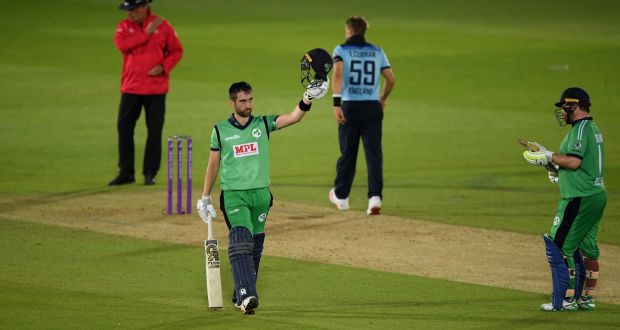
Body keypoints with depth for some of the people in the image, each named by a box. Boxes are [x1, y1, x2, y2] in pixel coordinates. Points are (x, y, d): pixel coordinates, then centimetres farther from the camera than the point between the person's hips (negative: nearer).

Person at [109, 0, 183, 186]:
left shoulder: (162, 26, -1)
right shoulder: (124, 26, 3)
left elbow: (176, 50, 5)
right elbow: (121, 44, -17)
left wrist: (164, 67, -12)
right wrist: (146, 33, -18)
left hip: (156, 88, -2)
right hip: (130, 87, 2)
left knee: (154, 130, 0)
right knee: (124, 127, 0)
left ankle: (150, 173, 9)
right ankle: (126, 172, 10)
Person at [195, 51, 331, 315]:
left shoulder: (263, 124, 5)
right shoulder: (221, 130, 3)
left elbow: (294, 117, -8)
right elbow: (213, 165, 9)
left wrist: (308, 99, -26)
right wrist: (205, 198, 10)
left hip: (261, 194, 3)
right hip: (233, 195, -3)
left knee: (255, 248, 9)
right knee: (240, 243, -17)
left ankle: (241, 296, 20)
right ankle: (246, 295, -28)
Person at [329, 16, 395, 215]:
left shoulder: (341, 50, 1)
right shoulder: (377, 52, 11)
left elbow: (338, 74, -17)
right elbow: (391, 79, 8)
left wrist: (336, 103, -22)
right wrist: (383, 99, 26)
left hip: (350, 107, -2)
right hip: (373, 107, 2)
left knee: (347, 152, 11)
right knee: (374, 153, -2)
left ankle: (341, 197, 25)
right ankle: (375, 197, -17)